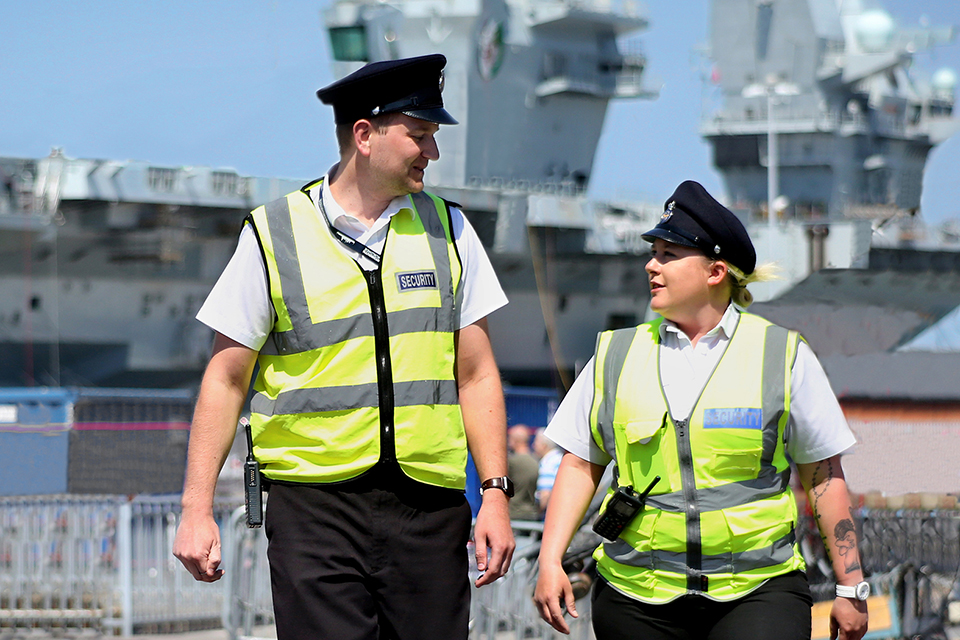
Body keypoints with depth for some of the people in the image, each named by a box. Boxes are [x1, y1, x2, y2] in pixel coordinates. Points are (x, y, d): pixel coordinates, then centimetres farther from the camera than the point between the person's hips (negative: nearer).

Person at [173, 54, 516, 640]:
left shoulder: (447, 229, 11)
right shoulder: (274, 235, 2)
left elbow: (476, 377, 12)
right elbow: (227, 380, 4)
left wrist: (496, 492, 3)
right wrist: (197, 510, -1)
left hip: (429, 505, 3)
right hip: (314, 503, -3)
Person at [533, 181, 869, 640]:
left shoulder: (784, 357, 4)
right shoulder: (616, 356, 10)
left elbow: (823, 477, 6)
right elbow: (580, 465, 12)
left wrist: (850, 588, 5)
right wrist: (550, 562, 1)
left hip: (758, 594, -2)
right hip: (636, 598, 2)